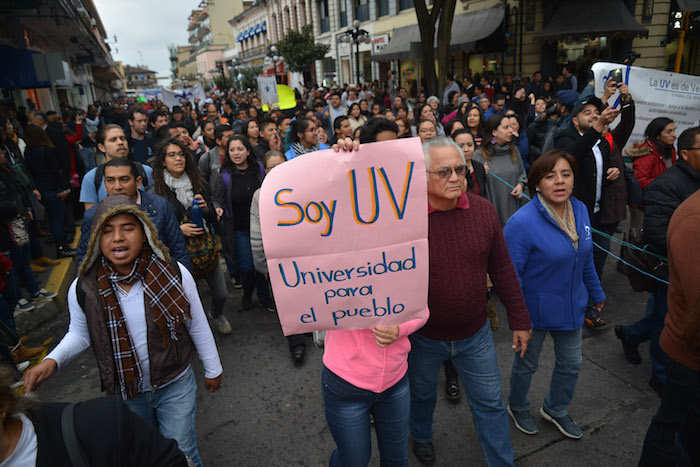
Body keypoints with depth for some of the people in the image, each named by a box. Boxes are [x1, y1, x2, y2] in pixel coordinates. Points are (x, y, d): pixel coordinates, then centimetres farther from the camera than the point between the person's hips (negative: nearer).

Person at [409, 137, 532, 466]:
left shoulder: (483, 210, -9)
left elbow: (502, 269, -1)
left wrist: (519, 320, 3)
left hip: (475, 334, 2)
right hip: (422, 337, -1)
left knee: (491, 405, 16)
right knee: (422, 395, 24)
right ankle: (421, 436, 54)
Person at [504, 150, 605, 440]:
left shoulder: (580, 210, -5)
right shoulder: (522, 222, -27)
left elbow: (585, 259, 10)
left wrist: (597, 293, 19)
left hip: (571, 305, 6)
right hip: (535, 309, -6)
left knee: (571, 364, 22)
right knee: (526, 364, 17)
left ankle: (555, 409, 50)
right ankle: (518, 407, 47)